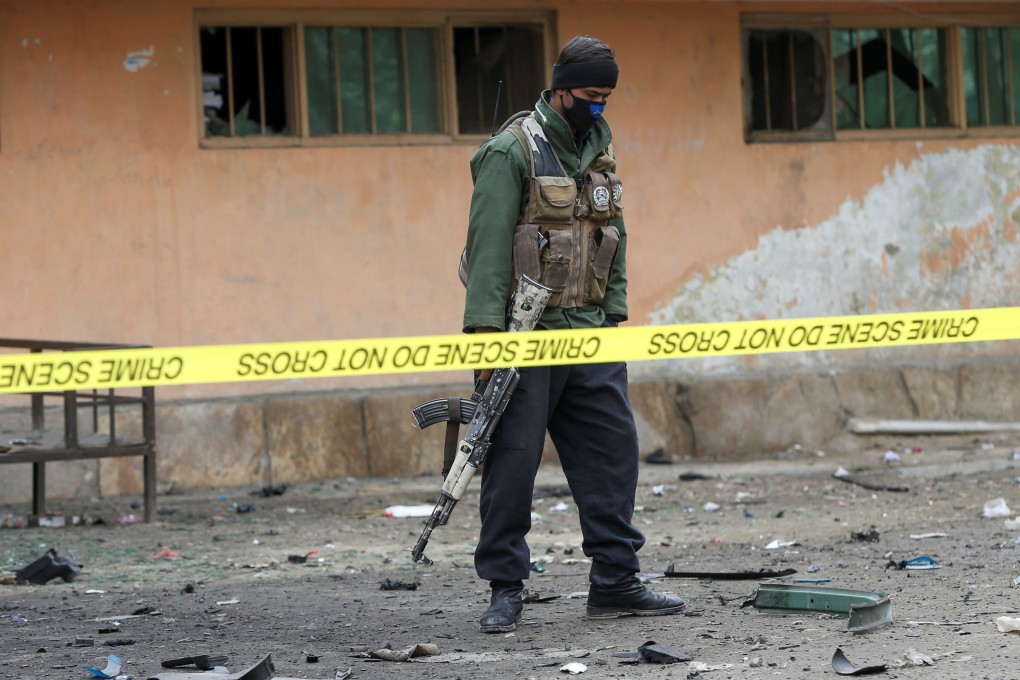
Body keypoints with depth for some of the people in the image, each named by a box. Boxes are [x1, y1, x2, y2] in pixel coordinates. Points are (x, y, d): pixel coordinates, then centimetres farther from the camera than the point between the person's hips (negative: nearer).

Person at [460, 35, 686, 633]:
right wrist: (486, 329, -20)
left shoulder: (599, 149, 14)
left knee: (613, 445, 5)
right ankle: (505, 589, 3)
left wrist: (616, 312, 10)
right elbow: (489, 245, -14)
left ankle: (615, 581, 11)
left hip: (587, 331, 7)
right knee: (513, 456, -4)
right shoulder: (513, 151, -9)